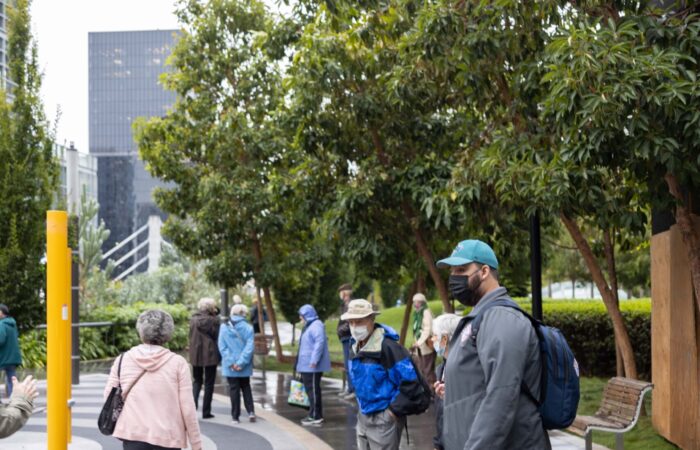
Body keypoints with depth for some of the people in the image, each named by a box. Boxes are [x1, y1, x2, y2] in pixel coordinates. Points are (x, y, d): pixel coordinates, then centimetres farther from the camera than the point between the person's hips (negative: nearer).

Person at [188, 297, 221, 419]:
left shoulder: (193, 320, 2)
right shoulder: (213, 320, -12)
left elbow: (191, 337, 6)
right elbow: (217, 337, -9)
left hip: (196, 355, 4)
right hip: (210, 355, -4)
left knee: (197, 380, 20)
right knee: (209, 383, 8)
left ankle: (193, 402, -4)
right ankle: (206, 411, 10)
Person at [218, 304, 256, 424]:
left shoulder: (224, 327, -4)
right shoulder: (248, 328, -7)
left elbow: (222, 346, -7)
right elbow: (249, 347, -13)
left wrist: (231, 362, -9)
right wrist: (241, 363, -12)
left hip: (230, 366, 0)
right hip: (244, 366, 0)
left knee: (234, 389, 8)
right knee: (246, 387, 19)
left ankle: (235, 416, 10)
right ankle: (251, 411, 8)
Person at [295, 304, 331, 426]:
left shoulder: (316, 326, -15)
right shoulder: (309, 326, 17)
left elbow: (320, 343, -25)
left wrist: (314, 361, -27)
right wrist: (300, 363, 24)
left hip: (313, 366, -10)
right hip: (307, 366, 10)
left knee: (313, 390, -6)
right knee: (310, 390, 14)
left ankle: (316, 417, -2)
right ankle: (314, 415, 21)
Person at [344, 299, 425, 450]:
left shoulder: (387, 346, -21)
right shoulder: (355, 348, 7)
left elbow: (410, 381, -23)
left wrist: (394, 410, -18)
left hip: (384, 419, -9)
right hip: (363, 417, 9)